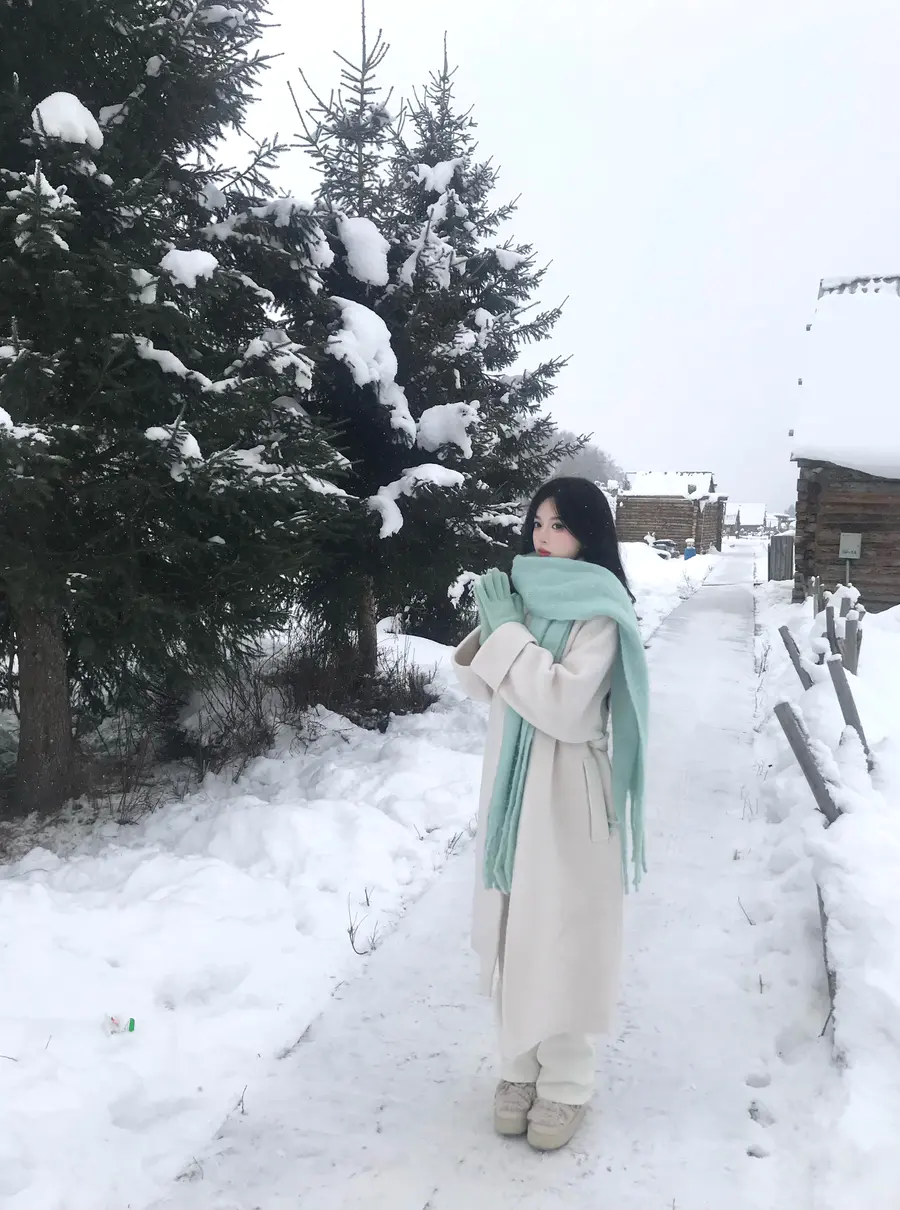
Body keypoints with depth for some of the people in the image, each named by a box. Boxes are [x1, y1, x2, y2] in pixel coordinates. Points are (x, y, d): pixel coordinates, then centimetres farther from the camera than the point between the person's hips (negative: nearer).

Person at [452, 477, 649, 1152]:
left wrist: (508, 633, -19)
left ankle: (566, 1083, 19)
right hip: (511, 783, 6)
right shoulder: (526, 597, 6)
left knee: (558, 938, 2)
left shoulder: (600, 615, -13)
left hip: (565, 791, -6)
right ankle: (520, 1064, 29)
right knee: (512, 931, 13)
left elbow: (563, 705, -25)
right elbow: (486, 691, 12)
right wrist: (486, 635, -7)